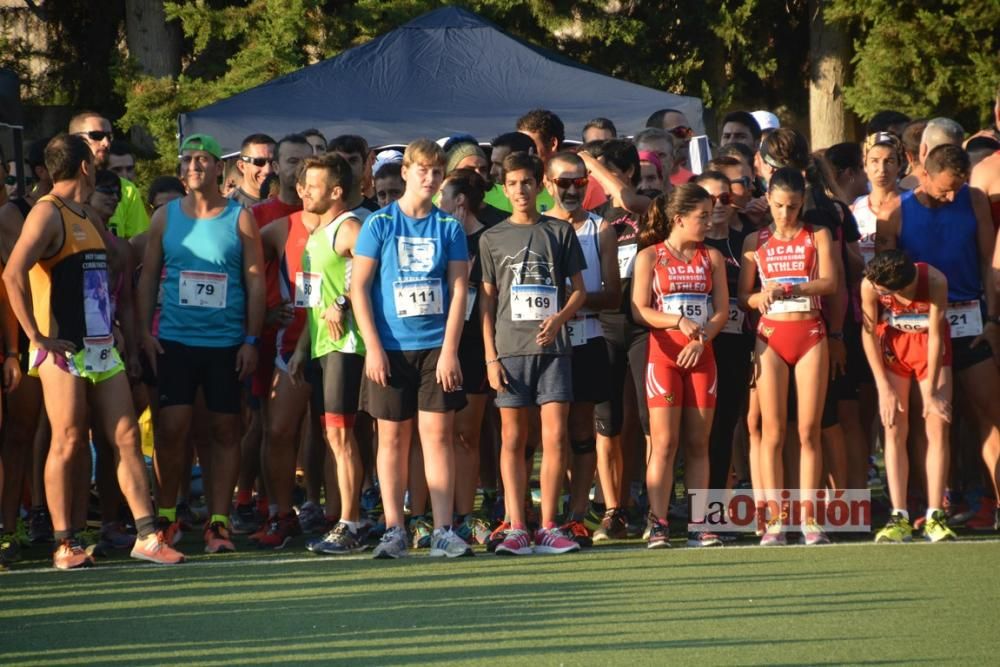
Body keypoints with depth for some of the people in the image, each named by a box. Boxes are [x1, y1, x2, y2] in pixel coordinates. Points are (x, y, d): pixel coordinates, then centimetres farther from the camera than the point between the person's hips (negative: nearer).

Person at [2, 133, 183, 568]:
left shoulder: (87, 218, 19)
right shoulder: (48, 214, -9)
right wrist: (36, 336, -20)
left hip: (102, 348, 8)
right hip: (64, 352, -8)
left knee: (126, 438, 2)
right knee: (68, 444, -5)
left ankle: (147, 536, 1)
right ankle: (64, 545, 0)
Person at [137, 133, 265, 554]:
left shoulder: (239, 218, 2)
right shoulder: (166, 216, 7)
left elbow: (256, 281, 2)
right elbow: (148, 276, 10)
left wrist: (252, 340, -4)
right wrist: (145, 331, 0)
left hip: (227, 343, 0)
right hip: (175, 340, 1)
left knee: (225, 430, 1)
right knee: (172, 427, -6)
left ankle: (218, 521, 6)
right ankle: (166, 516, 6)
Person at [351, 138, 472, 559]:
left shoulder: (449, 227, 5)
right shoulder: (379, 224, 1)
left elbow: (459, 289, 3)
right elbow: (359, 287, 0)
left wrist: (449, 349, -6)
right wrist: (372, 346, -7)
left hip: (436, 347, 1)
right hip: (390, 347, -1)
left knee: (438, 434, -2)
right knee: (393, 437, 4)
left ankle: (443, 531, -1)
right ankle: (393, 531, 10)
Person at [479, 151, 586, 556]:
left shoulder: (560, 232, 8)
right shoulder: (492, 238, 9)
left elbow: (579, 290, 10)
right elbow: (487, 300, 8)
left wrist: (559, 319, -10)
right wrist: (490, 357, 1)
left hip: (552, 346, 0)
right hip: (510, 349, 0)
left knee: (555, 436, -4)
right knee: (513, 439, 1)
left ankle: (548, 527, 2)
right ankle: (516, 528, 2)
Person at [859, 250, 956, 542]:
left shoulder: (935, 281, -32)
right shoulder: (870, 284, -27)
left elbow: (935, 336, -23)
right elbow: (869, 333, -14)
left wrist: (931, 392, -19)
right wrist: (885, 388, -14)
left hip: (929, 344, -1)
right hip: (892, 343, 1)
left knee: (938, 428, -8)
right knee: (894, 430, -6)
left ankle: (934, 518, -7)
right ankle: (899, 518, -7)